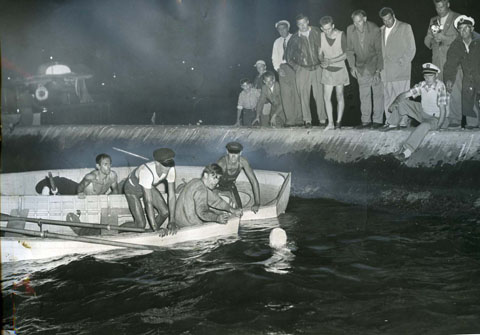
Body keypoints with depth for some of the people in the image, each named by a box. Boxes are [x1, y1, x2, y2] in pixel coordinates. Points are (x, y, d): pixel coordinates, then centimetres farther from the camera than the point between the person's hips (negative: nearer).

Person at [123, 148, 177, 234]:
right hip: (133, 189, -5)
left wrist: (172, 222, -28)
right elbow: (148, 202, -42)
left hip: (149, 186, 5)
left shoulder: (170, 169, -27)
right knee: (141, 224, -13)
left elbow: (172, 195, -23)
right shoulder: (146, 172, -44)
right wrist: (156, 228, -41)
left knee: (165, 212, -9)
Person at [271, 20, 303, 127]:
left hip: (294, 67, -3)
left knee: (297, 93, -6)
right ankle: (290, 120, -1)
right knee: (285, 94, -3)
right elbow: (275, 58, 17)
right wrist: (278, 68, 0)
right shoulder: (277, 42, 18)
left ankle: (299, 120, -2)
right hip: (282, 69, 3)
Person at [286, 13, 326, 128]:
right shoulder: (294, 38, 2)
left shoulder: (316, 32, 3)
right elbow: (289, 57, 10)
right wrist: (297, 67, 4)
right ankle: (307, 120, 6)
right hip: (302, 70, 0)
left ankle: (322, 119, 4)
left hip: (317, 68, 0)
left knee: (319, 95, -3)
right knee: (304, 96, -2)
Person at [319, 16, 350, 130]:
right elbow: (320, 53, 1)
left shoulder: (341, 35, -12)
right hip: (327, 70, 2)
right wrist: (322, 61, -22)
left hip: (339, 69, -2)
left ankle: (339, 122, 10)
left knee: (339, 97, 3)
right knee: (326, 97, -3)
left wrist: (330, 61, -21)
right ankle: (330, 123, 4)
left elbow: (345, 55, -12)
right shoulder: (321, 36, -5)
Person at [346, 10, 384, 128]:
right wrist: (352, 66, -2)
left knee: (378, 94, -1)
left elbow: (379, 51, -11)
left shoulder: (375, 29, -16)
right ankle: (366, 120, 11)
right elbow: (349, 50, 5)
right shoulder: (350, 30, -5)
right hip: (361, 68, 3)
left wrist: (378, 70, -14)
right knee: (364, 95, 5)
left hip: (375, 65, -3)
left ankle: (378, 120, 5)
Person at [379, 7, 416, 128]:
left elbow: (411, 48, 1)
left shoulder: (405, 27, 3)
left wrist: (402, 63, -7)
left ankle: (403, 121, -3)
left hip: (400, 69, -4)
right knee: (387, 96, 2)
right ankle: (389, 120, 7)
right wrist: (380, 66, 7)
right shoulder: (381, 30, 17)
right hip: (386, 71, 5)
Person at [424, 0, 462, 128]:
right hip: (437, 62, 5)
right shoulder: (433, 20, 20)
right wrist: (432, 35, -4)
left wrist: (444, 37, -12)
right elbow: (427, 42, 18)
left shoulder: (457, 19, 3)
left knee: (454, 91, -10)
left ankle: (455, 120, -7)